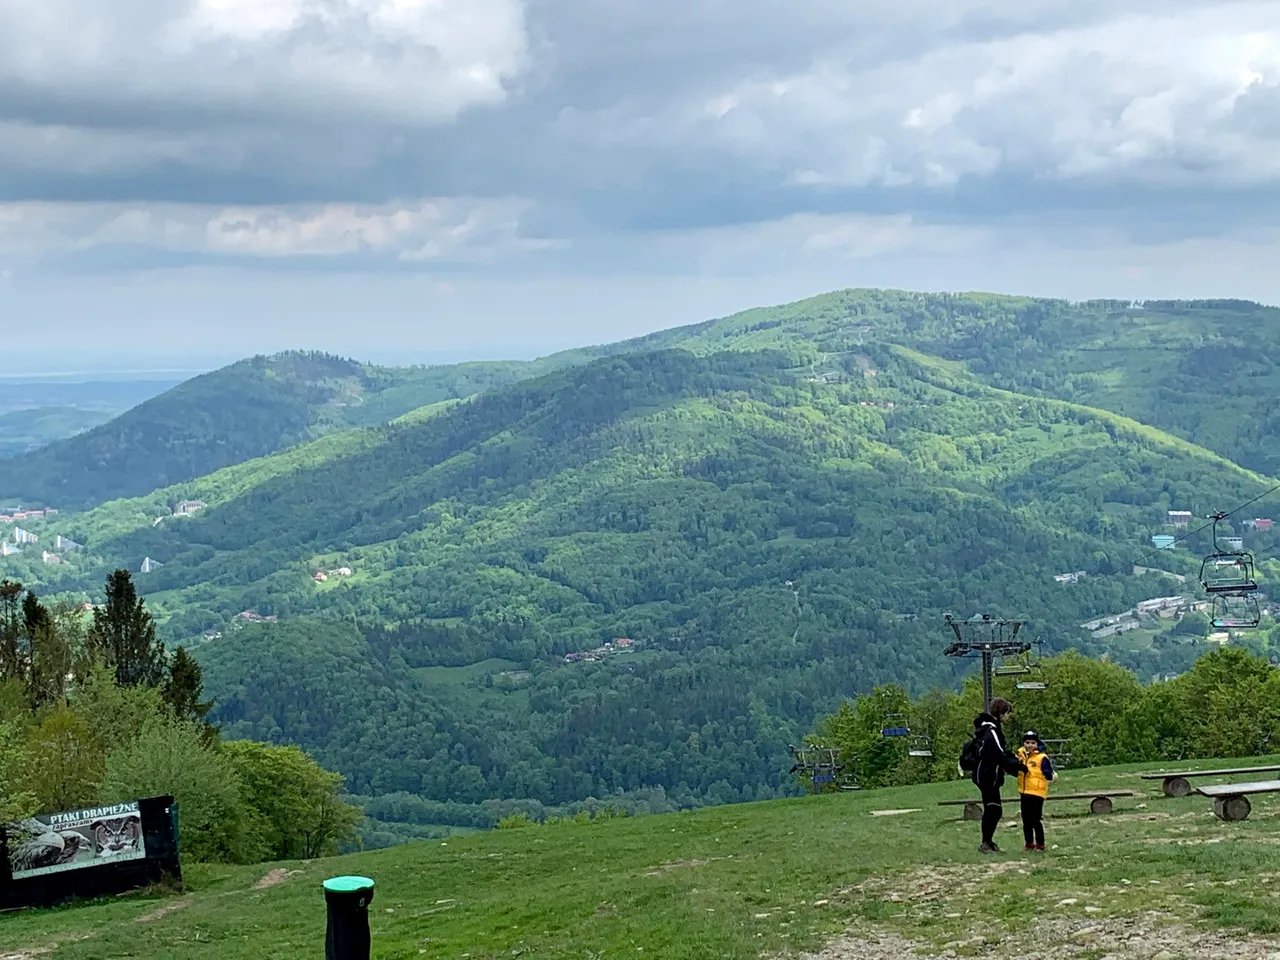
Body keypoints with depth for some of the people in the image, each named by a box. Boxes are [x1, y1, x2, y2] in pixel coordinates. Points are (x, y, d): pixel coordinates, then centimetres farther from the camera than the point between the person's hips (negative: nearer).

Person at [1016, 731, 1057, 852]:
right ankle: (1029, 843, 27)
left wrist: (1053, 776, -34)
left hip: (1037, 793, -7)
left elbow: (1049, 775, -17)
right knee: (1026, 819, 15)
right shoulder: (1021, 754, 5)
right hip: (1024, 792, 7)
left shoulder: (1042, 757, -13)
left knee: (1036, 819, -4)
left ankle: (1040, 844, 7)